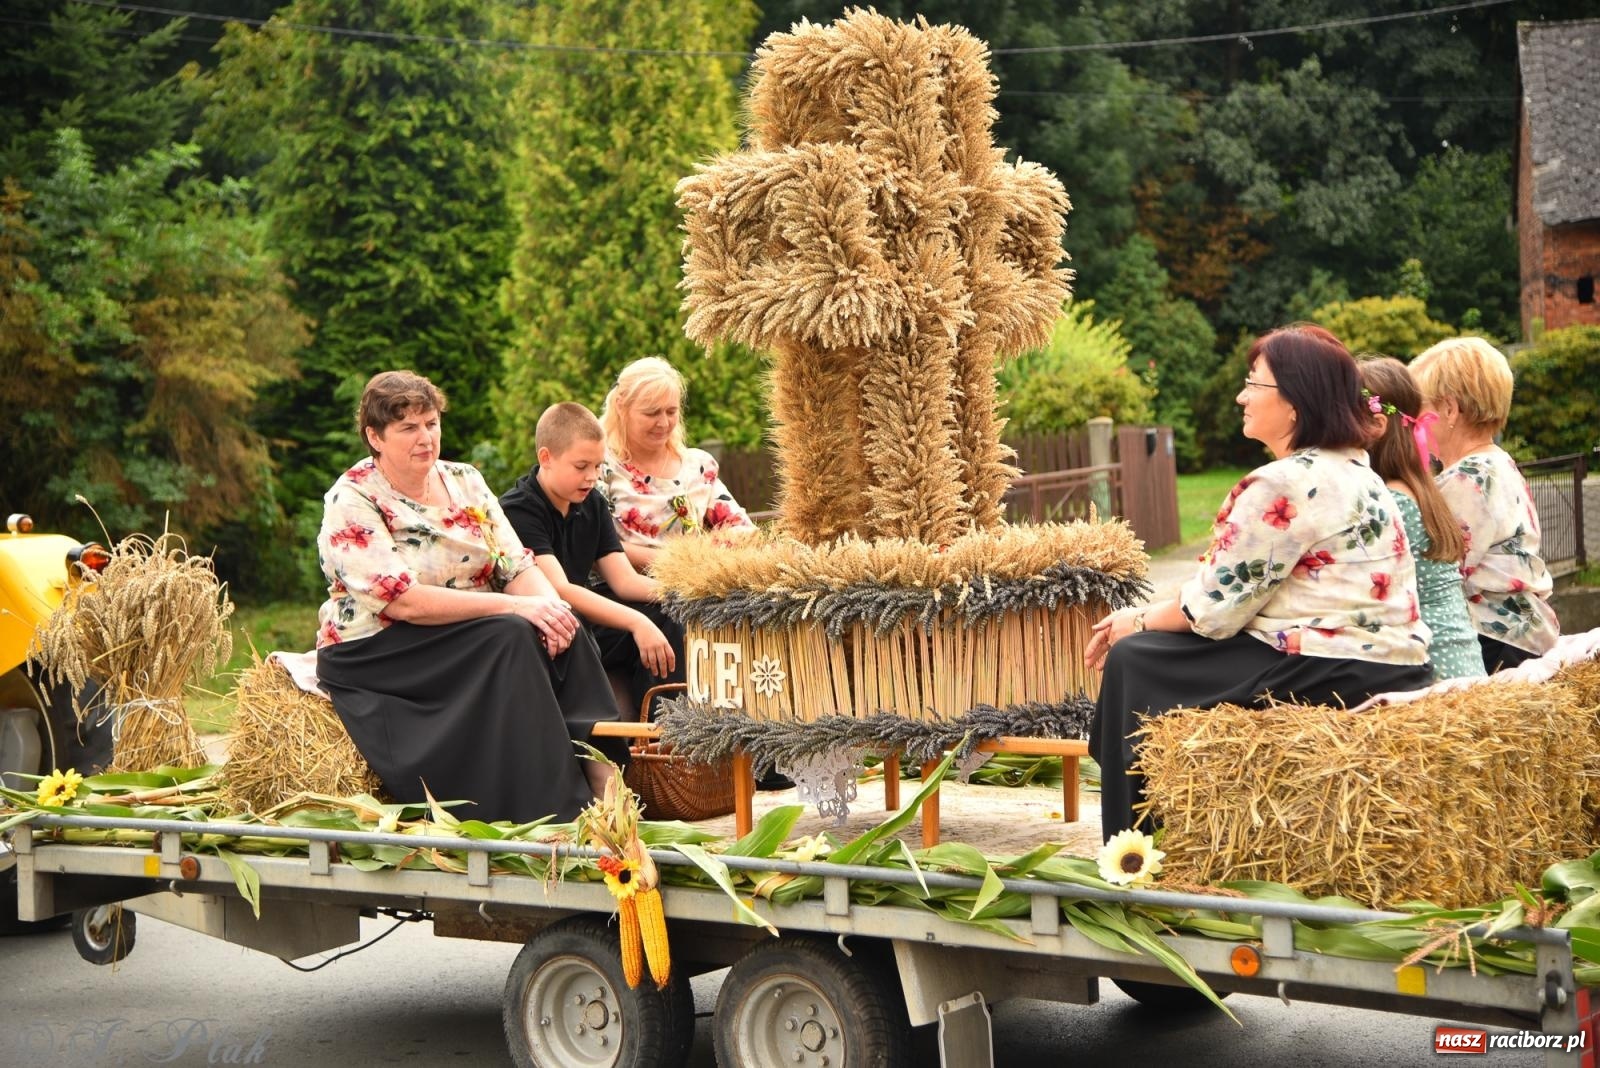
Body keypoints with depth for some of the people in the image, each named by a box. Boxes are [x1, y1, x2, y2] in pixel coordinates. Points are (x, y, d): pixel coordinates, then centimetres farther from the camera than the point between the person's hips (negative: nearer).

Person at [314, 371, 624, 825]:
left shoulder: (464, 482, 9)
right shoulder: (350, 502, -11)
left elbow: (517, 566, 3)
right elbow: (404, 601, -21)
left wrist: (550, 605, -21)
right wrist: (515, 606, -26)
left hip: (478, 638, 6)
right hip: (377, 654, -6)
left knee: (565, 633, -22)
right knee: (512, 638, -30)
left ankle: (604, 774, -27)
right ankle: (555, 816, -31)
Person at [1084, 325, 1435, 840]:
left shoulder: (1287, 485, -17)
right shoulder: (1351, 471, 15)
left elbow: (1214, 607, -14)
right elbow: (1236, 589, 16)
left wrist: (1140, 621, 4)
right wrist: (1144, 616, 12)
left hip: (1334, 677, -10)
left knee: (1136, 662, -1)